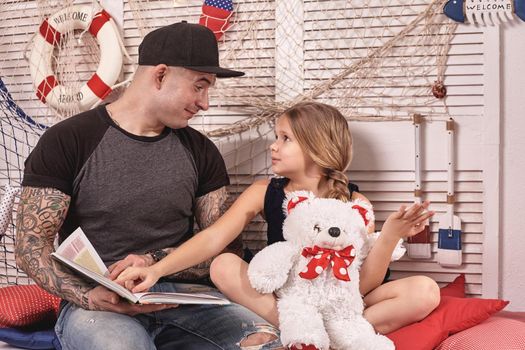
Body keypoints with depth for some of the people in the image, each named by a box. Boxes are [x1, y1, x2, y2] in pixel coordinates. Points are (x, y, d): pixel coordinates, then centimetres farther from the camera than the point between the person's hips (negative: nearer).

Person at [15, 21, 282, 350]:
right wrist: (88, 296, -21)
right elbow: (30, 244, -3)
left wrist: (154, 261, -11)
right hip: (98, 304, -4)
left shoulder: (200, 151, 10)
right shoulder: (67, 142, -1)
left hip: (181, 298, 5)